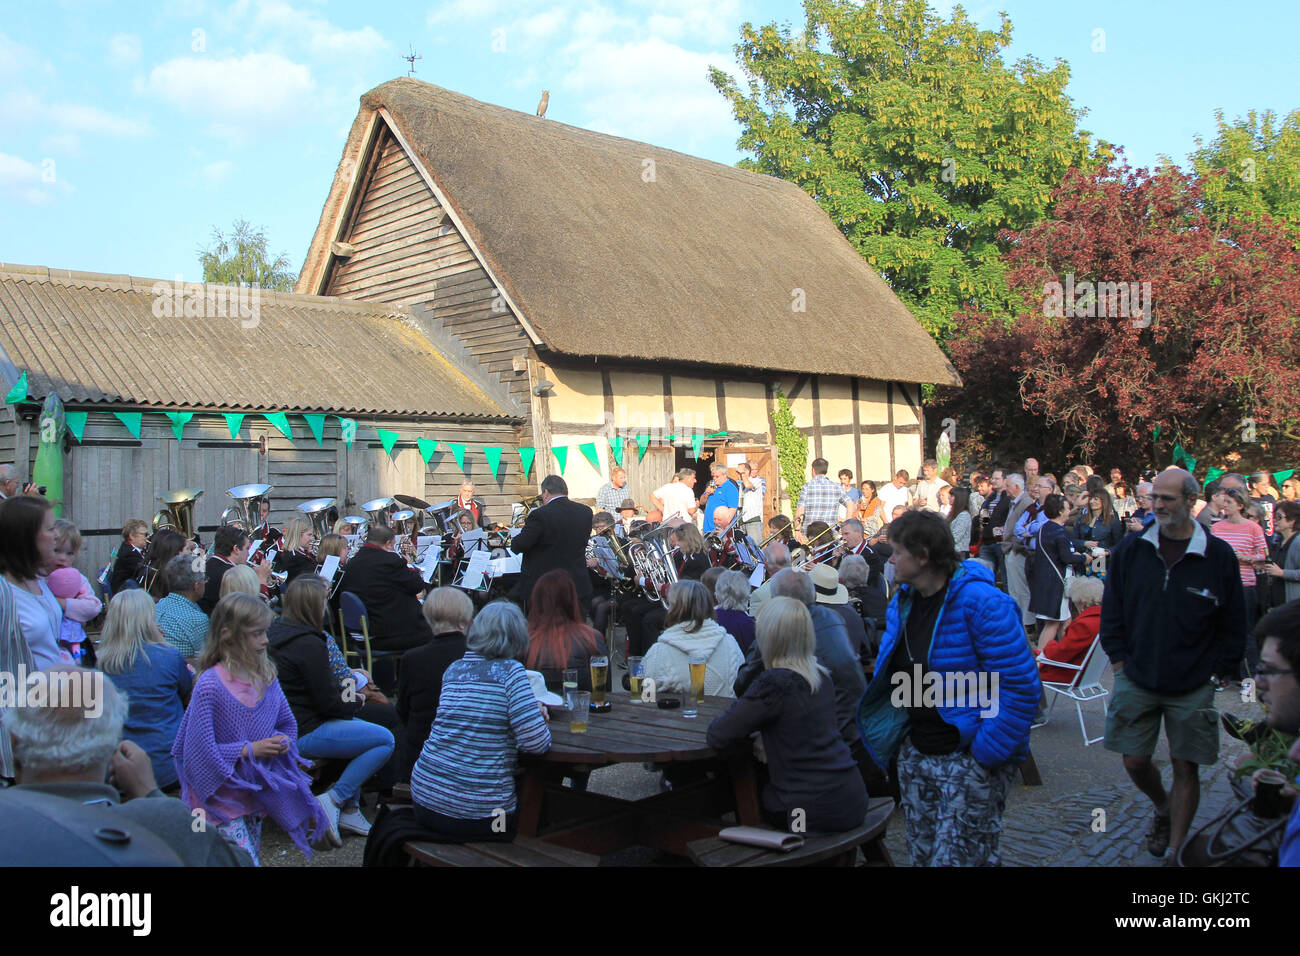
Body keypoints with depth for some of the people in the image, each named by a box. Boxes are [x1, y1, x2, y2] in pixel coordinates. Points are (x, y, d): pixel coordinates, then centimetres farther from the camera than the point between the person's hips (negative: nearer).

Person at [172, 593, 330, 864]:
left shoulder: (267, 676, 0)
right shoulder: (210, 684, -20)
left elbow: (288, 723, 12)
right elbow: (200, 749, -20)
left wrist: (283, 741, -9)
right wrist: (249, 750, -20)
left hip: (256, 788, 7)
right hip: (220, 790, -6)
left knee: (253, 857, 18)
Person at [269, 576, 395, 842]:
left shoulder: (277, 633, 7)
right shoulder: (310, 644, -22)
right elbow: (328, 704, -18)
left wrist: (344, 697, 10)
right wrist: (357, 702, 1)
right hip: (303, 734, -10)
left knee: (359, 725, 24)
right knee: (385, 740, -8)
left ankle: (350, 808, 21)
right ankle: (333, 800, -6)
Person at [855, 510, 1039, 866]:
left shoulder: (981, 603, -18)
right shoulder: (902, 602, 7)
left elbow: (1021, 685, -21)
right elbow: (888, 674, 19)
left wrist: (987, 752, -21)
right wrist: (892, 736, 9)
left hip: (969, 759, -8)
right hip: (916, 754, 8)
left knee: (957, 857, -3)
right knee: (922, 855, 16)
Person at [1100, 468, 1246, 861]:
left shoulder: (1219, 556, -6)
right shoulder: (1130, 550, -1)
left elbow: (1233, 625, 2)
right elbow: (1112, 612, 6)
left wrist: (1215, 672, -2)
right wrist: (1120, 662, 1)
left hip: (1192, 688, -2)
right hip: (1136, 681, 2)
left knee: (1185, 768, 4)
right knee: (1135, 762, 6)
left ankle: (1176, 850, 19)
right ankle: (1162, 807, 38)